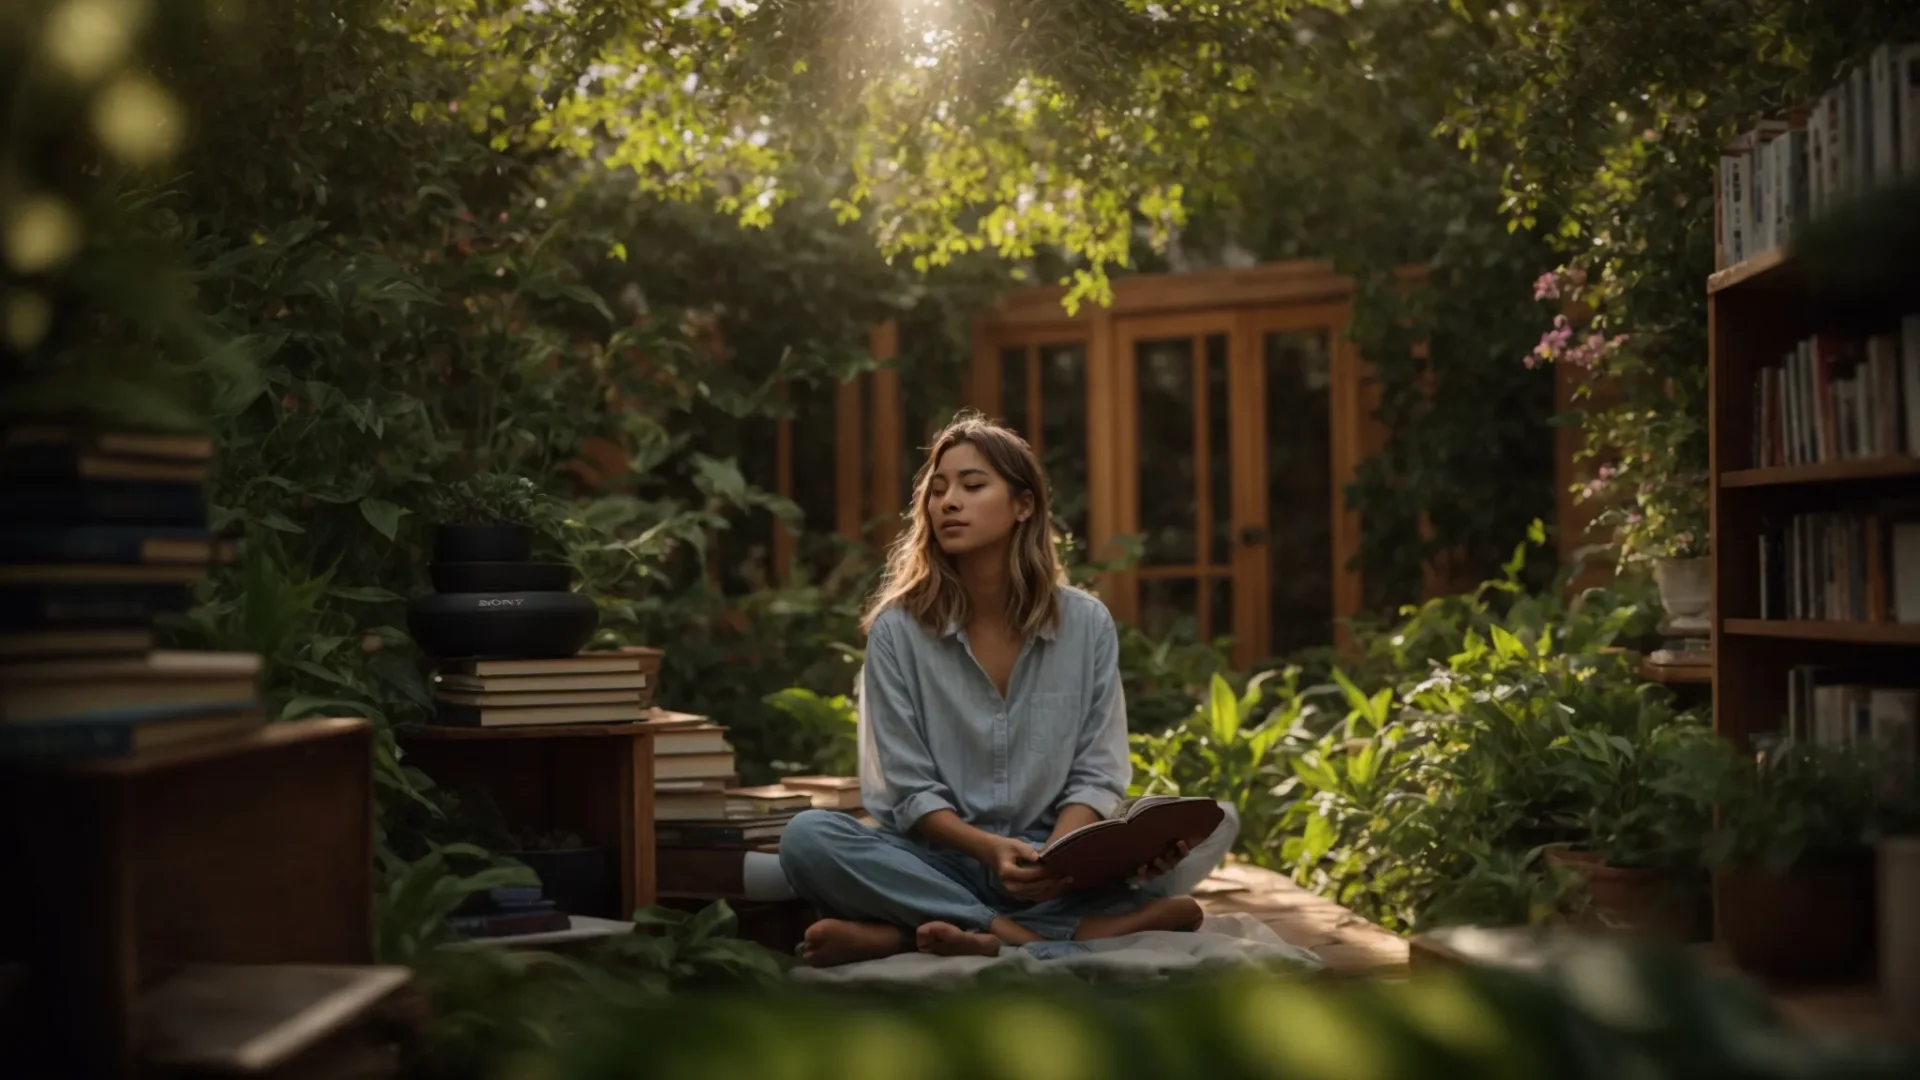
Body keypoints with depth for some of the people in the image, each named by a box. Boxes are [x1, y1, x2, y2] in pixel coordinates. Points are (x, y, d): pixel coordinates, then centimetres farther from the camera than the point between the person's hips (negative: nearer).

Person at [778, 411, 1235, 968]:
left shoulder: (1087, 623, 2)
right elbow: (909, 790, -4)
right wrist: (991, 850, -23)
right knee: (807, 838, -31)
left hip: (1051, 858, 2)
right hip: (940, 861, -1)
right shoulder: (898, 629, -2)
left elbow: (1095, 775, 0)